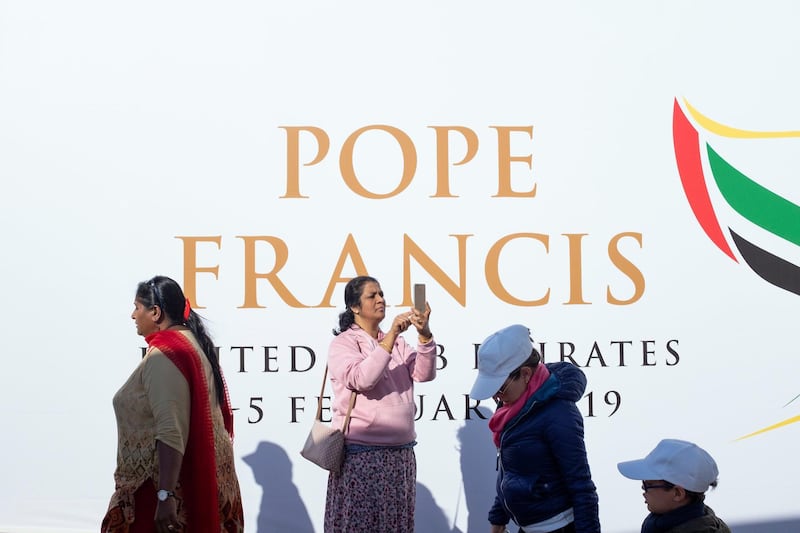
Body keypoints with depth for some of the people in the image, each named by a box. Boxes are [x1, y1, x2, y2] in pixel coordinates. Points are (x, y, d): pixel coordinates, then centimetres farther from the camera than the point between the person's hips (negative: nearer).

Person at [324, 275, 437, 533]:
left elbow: (424, 374, -1)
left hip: (401, 453, 5)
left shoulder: (398, 342, 13)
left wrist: (424, 334, -16)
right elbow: (361, 379, -19)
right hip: (361, 454, -5)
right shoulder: (343, 342, -3)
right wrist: (391, 336, -20)